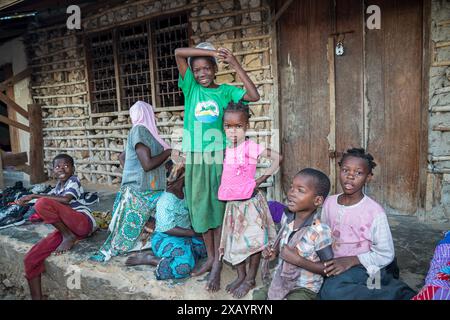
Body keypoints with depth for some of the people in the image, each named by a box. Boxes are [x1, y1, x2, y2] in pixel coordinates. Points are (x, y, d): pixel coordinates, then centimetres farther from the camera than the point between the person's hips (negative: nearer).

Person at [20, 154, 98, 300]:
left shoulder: (74, 181, -3)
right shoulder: (57, 187, 21)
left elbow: (66, 200, -22)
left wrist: (34, 196, -17)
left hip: (84, 222, -7)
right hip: (65, 228, 7)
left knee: (42, 204, -25)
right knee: (31, 258, -5)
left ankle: (69, 237, -12)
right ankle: (37, 297, 5)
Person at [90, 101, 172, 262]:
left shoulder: (142, 130, 14)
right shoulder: (140, 130, -13)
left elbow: (123, 158, 26)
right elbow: (148, 164, -21)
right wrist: (168, 151, -10)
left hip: (146, 190, 9)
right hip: (140, 192, -9)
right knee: (130, 228, -1)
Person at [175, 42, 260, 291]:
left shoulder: (225, 91, 5)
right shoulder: (190, 88, 7)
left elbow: (254, 96, -10)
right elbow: (178, 53, -1)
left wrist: (236, 65, -8)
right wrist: (211, 51, -6)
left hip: (218, 157, -2)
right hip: (196, 158, 2)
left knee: (218, 207, 2)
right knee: (200, 207, 10)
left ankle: (217, 264, 13)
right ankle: (210, 257, 26)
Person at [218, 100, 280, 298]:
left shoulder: (251, 147, -13)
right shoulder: (227, 150, 3)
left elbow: (277, 158, -11)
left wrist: (262, 179, -11)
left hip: (250, 201, -6)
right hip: (233, 203, 6)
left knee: (253, 241, 7)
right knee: (235, 240, 15)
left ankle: (250, 279, 24)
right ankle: (241, 276, 33)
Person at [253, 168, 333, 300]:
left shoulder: (319, 231, -26)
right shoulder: (286, 217, -7)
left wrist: (298, 260, -26)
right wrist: (274, 252, -4)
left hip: (304, 288, -6)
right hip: (281, 281, 6)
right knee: (256, 296, 7)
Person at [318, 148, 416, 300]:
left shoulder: (375, 211, -13)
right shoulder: (329, 202, 0)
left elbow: (386, 255, -8)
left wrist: (352, 260, -19)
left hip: (362, 266, -4)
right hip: (336, 265, 5)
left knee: (333, 291, -31)